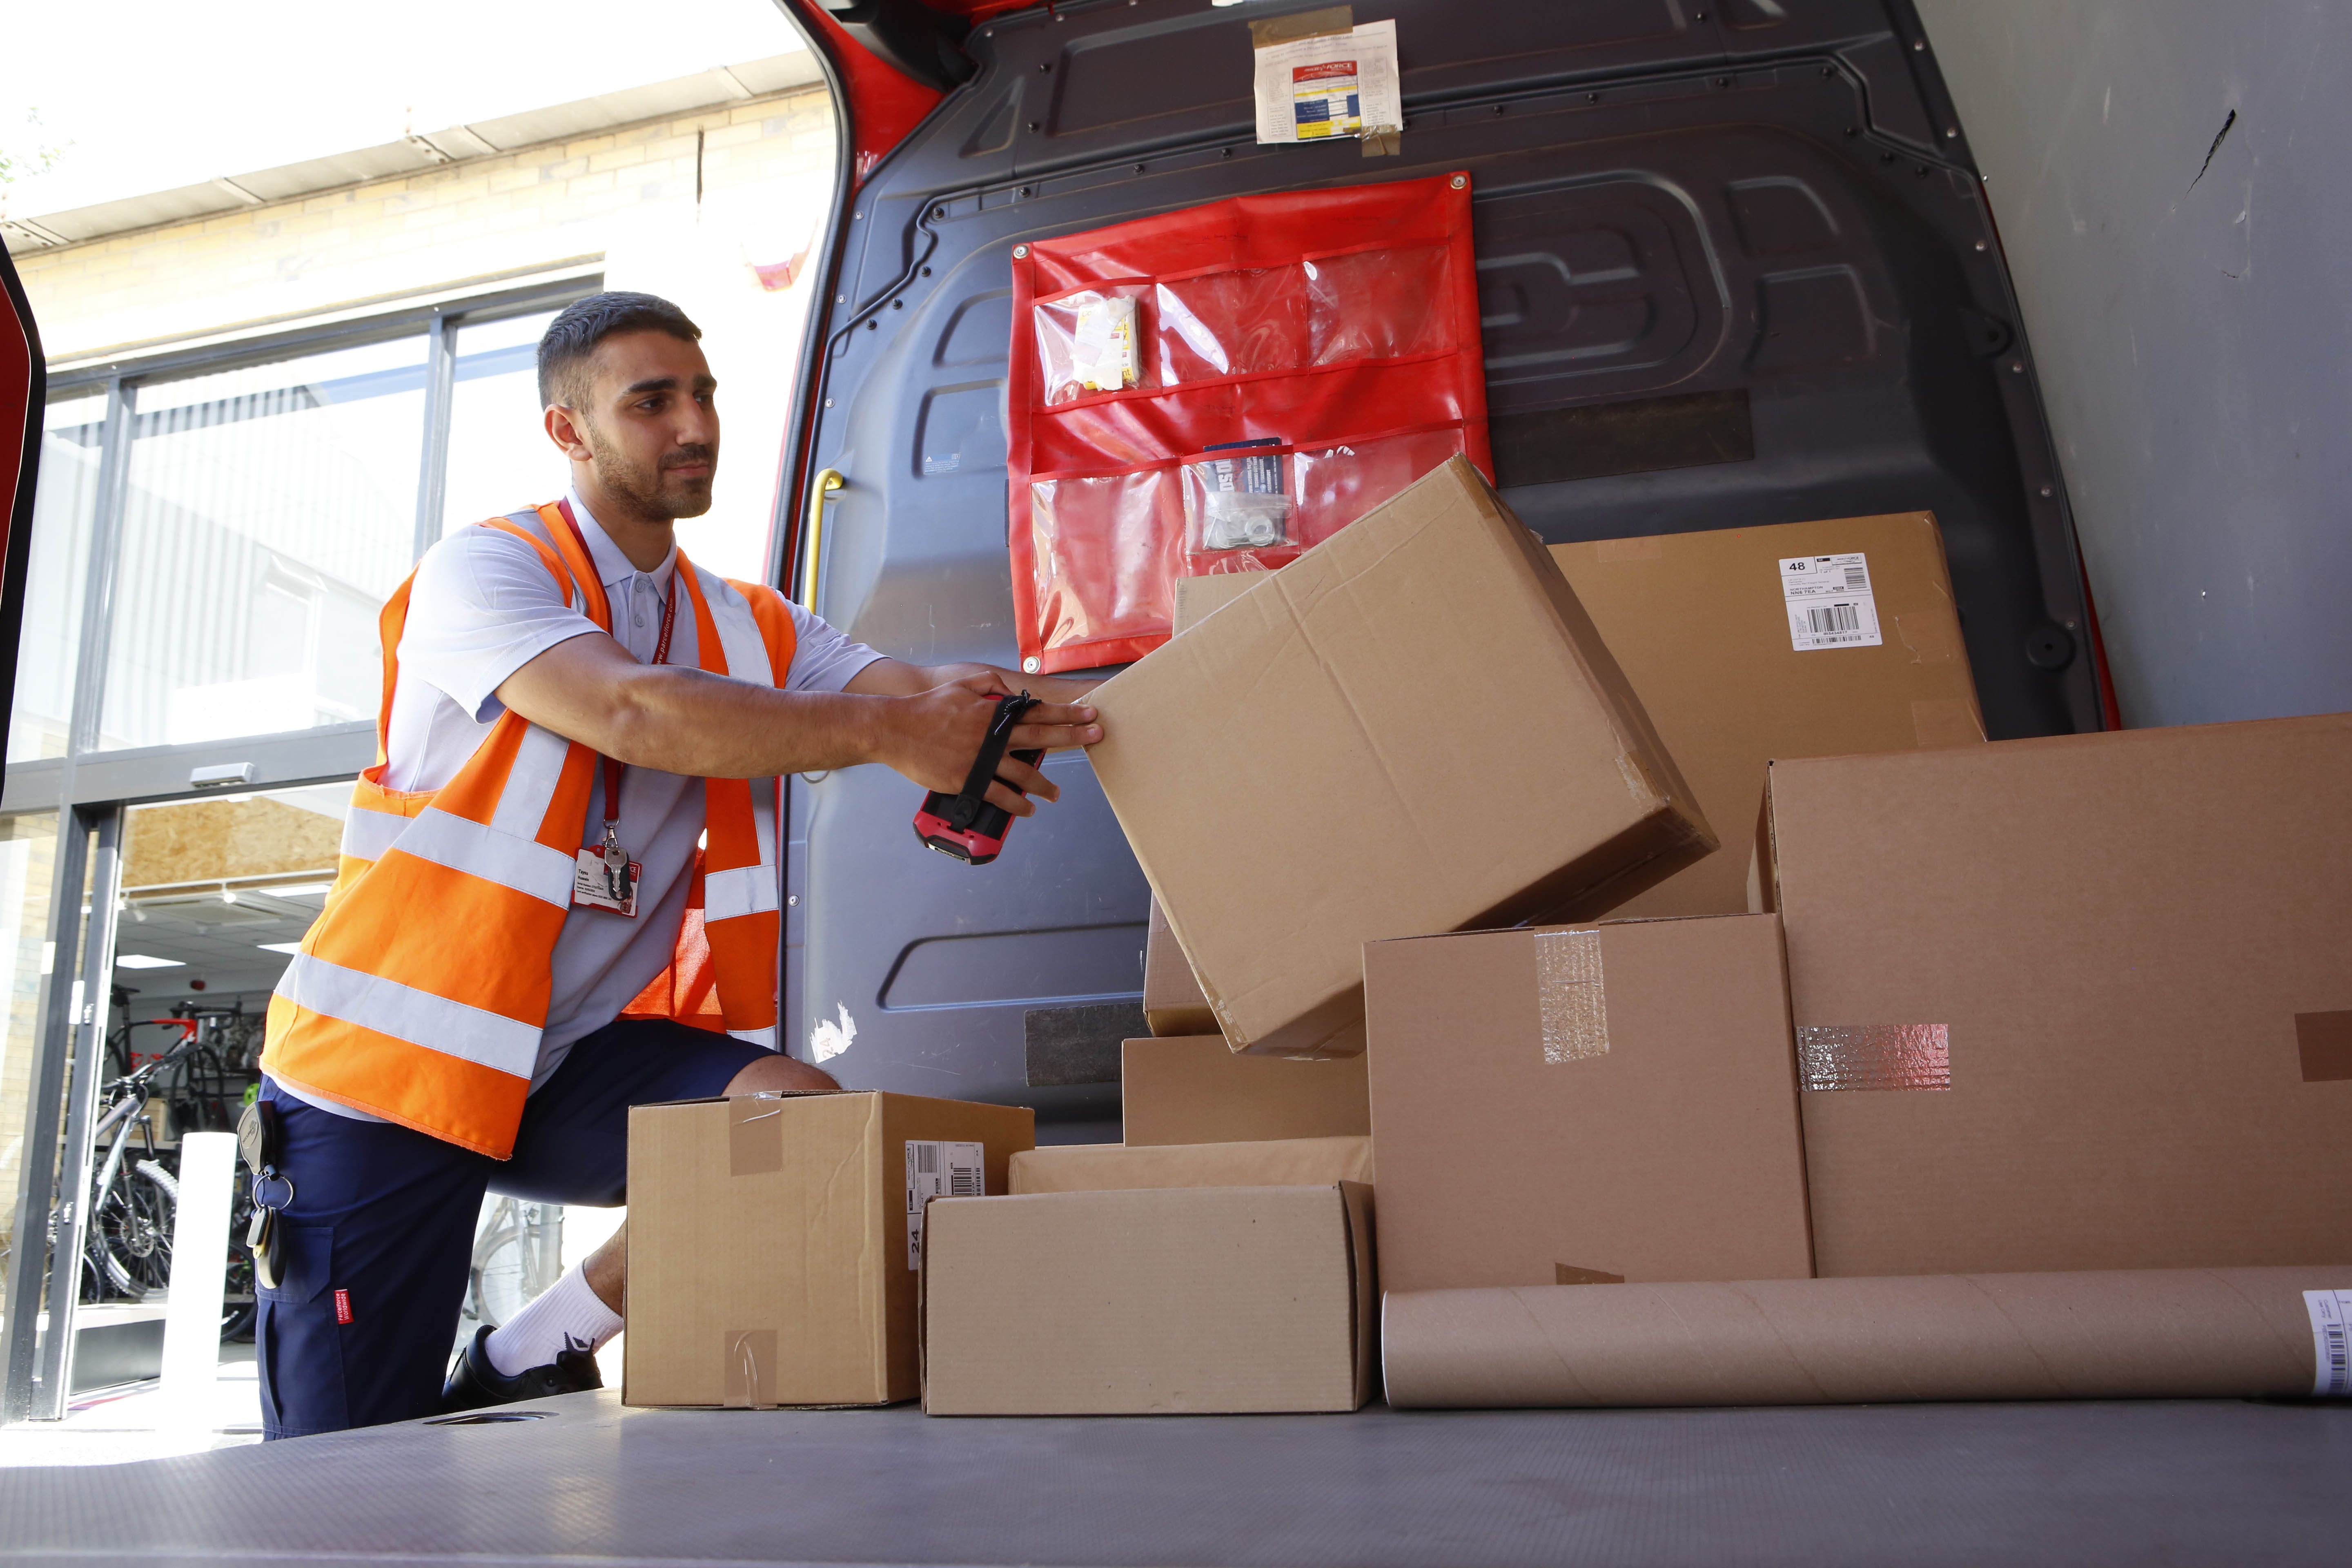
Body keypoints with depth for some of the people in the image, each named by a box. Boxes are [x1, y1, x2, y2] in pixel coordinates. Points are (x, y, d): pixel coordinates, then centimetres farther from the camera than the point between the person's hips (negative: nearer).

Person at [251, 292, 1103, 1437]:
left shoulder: (752, 630, 10)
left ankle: (524, 1366, -3)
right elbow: (633, 712, -26)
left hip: (583, 1057, 4)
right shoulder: (485, 571, -7)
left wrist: (1033, 708, -27)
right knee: (346, 1473, -6)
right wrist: (880, 731, -29)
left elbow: (922, 697, -5)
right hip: (395, 1068, -4)